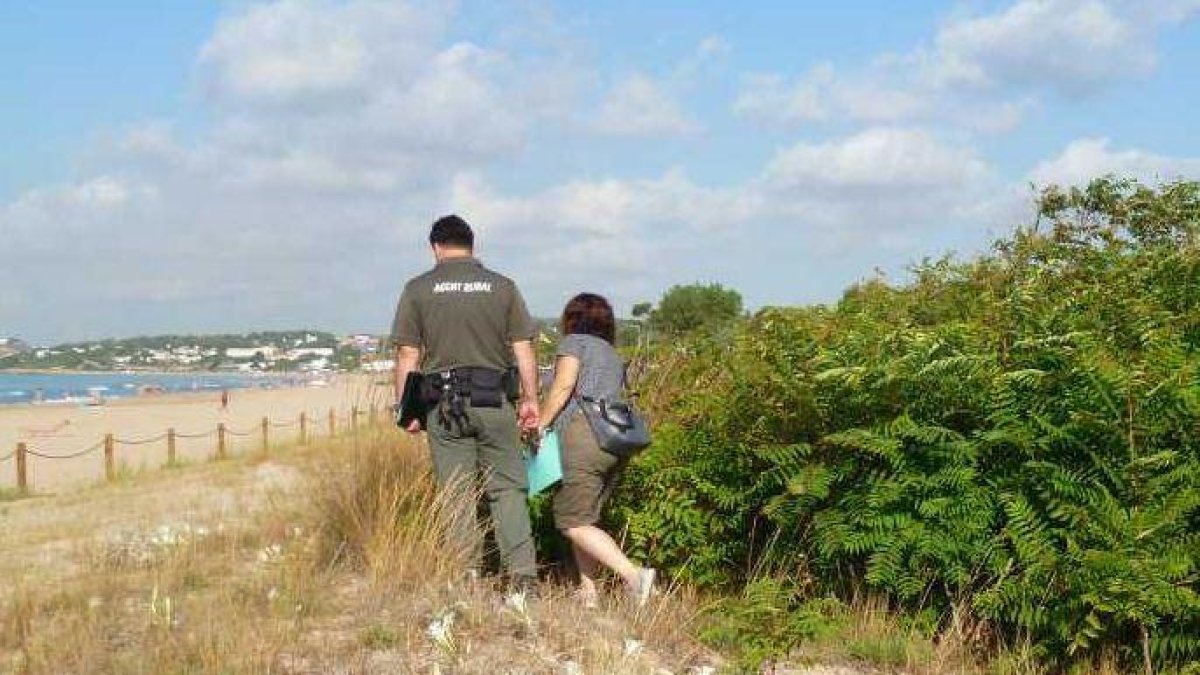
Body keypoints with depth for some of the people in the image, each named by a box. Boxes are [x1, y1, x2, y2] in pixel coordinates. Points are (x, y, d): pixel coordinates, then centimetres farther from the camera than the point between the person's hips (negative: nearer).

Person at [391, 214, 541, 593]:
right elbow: (523, 349, 4)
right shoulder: (502, 286, 6)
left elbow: (408, 355, 0)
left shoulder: (418, 289, 3)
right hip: (494, 401, 1)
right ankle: (524, 576, -3)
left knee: (458, 496, 5)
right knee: (508, 489, 5)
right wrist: (530, 400, 9)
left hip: (443, 403, 0)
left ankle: (467, 579, 7)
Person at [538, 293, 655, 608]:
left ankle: (634, 575, -20)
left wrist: (540, 425, -4)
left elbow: (564, 385, -7)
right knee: (586, 519, 14)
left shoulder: (574, 342, 7)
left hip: (585, 435, -8)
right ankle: (588, 592, 8)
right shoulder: (614, 356, 28)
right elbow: (615, 397, 17)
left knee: (572, 522, -8)